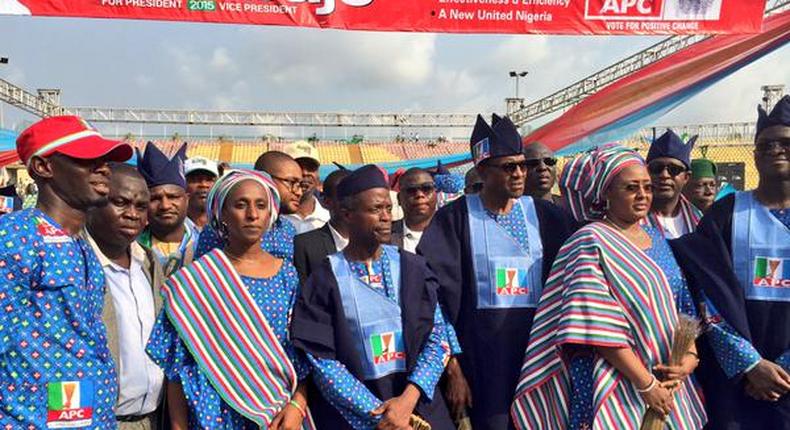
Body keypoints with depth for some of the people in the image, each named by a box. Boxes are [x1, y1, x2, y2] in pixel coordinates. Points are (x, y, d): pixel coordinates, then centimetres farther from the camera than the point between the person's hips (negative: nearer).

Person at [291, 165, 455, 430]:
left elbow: (437, 336, -5)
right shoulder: (324, 280, -8)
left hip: (418, 403, 2)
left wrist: (408, 398, -18)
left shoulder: (413, 268, -1)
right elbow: (322, 360, -11)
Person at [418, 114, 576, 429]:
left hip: (539, 344, 3)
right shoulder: (455, 219, -5)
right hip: (482, 351, -2)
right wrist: (453, 367, -9)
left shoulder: (545, 216, 4)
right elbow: (442, 294, -7)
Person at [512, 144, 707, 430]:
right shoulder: (591, 242, -12)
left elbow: (683, 305, 11)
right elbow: (600, 328, -19)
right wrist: (647, 384, -19)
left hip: (670, 386, 7)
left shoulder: (657, 239, 9)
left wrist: (690, 355, -6)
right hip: (620, 389, -7)